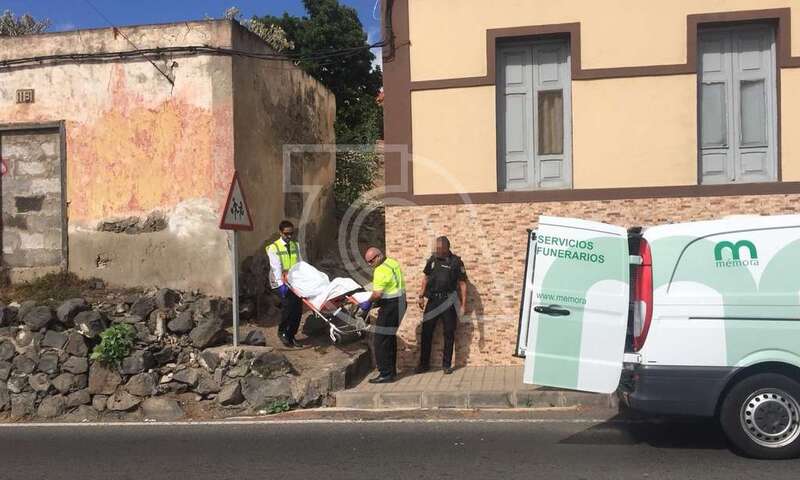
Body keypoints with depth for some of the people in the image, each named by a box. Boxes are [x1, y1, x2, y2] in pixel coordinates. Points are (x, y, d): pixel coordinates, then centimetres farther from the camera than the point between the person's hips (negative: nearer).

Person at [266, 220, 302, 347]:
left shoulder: (295, 246, 13)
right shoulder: (273, 248, -4)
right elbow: (276, 267, -14)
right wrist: (281, 284, -25)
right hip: (281, 282, -5)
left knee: (298, 307, -3)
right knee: (288, 303, -23)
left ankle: (291, 335, 13)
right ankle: (281, 332, -2)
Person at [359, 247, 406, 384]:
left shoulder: (381, 270, -20)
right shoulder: (393, 262, 10)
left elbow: (377, 294, -25)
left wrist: (369, 302, -6)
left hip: (390, 306, -10)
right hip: (399, 303, 10)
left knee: (380, 341, -5)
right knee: (390, 338, 20)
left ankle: (386, 374, -3)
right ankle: (391, 370, 29)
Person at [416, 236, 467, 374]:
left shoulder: (456, 262, -6)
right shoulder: (432, 259, 5)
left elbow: (462, 284, -4)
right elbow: (426, 278, 15)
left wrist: (463, 304, -7)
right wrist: (421, 296, 10)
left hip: (448, 301, -3)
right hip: (433, 300, 3)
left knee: (449, 333, 4)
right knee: (426, 332, 4)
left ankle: (446, 364, 16)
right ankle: (424, 363, 14)